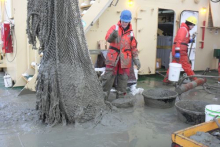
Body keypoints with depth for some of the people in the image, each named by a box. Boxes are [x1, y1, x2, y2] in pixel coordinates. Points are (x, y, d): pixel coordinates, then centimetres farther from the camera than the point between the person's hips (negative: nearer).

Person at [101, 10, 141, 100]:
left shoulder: (130, 32, 10)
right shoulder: (114, 28, 2)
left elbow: (133, 47, 13)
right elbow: (108, 38, -15)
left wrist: (136, 59, 4)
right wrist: (112, 35, -37)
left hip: (125, 60, 3)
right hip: (113, 59, -2)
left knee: (123, 79, 7)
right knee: (108, 77, -3)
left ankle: (120, 97, 20)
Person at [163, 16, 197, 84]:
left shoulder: (185, 29, 21)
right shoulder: (183, 29, -11)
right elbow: (179, 40, -21)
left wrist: (189, 40, 9)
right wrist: (177, 51, -29)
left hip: (179, 50, 10)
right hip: (180, 51, -10)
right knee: (187, 66, 0)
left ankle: (166, 79, 10)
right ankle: (194, 80, 10)